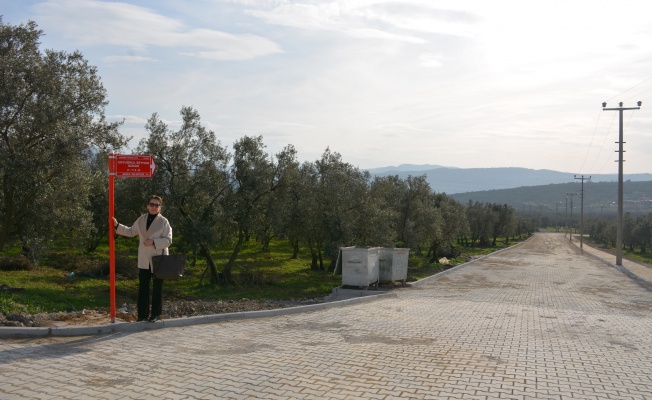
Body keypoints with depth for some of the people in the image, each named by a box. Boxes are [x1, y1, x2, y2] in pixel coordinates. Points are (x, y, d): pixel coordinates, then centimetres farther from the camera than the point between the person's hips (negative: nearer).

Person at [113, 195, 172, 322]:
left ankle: (155, 314, 15)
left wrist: (153, 242, -21)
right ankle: (143, 314, 15)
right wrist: (117, 226, 11)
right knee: (143, 287, 7)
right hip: (144, 261, 5)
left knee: (157, 288, 6)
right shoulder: (141, 219, 7)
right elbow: (131, 232, 19)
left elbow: (168, 240, -12)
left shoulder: (164, 221, -8)